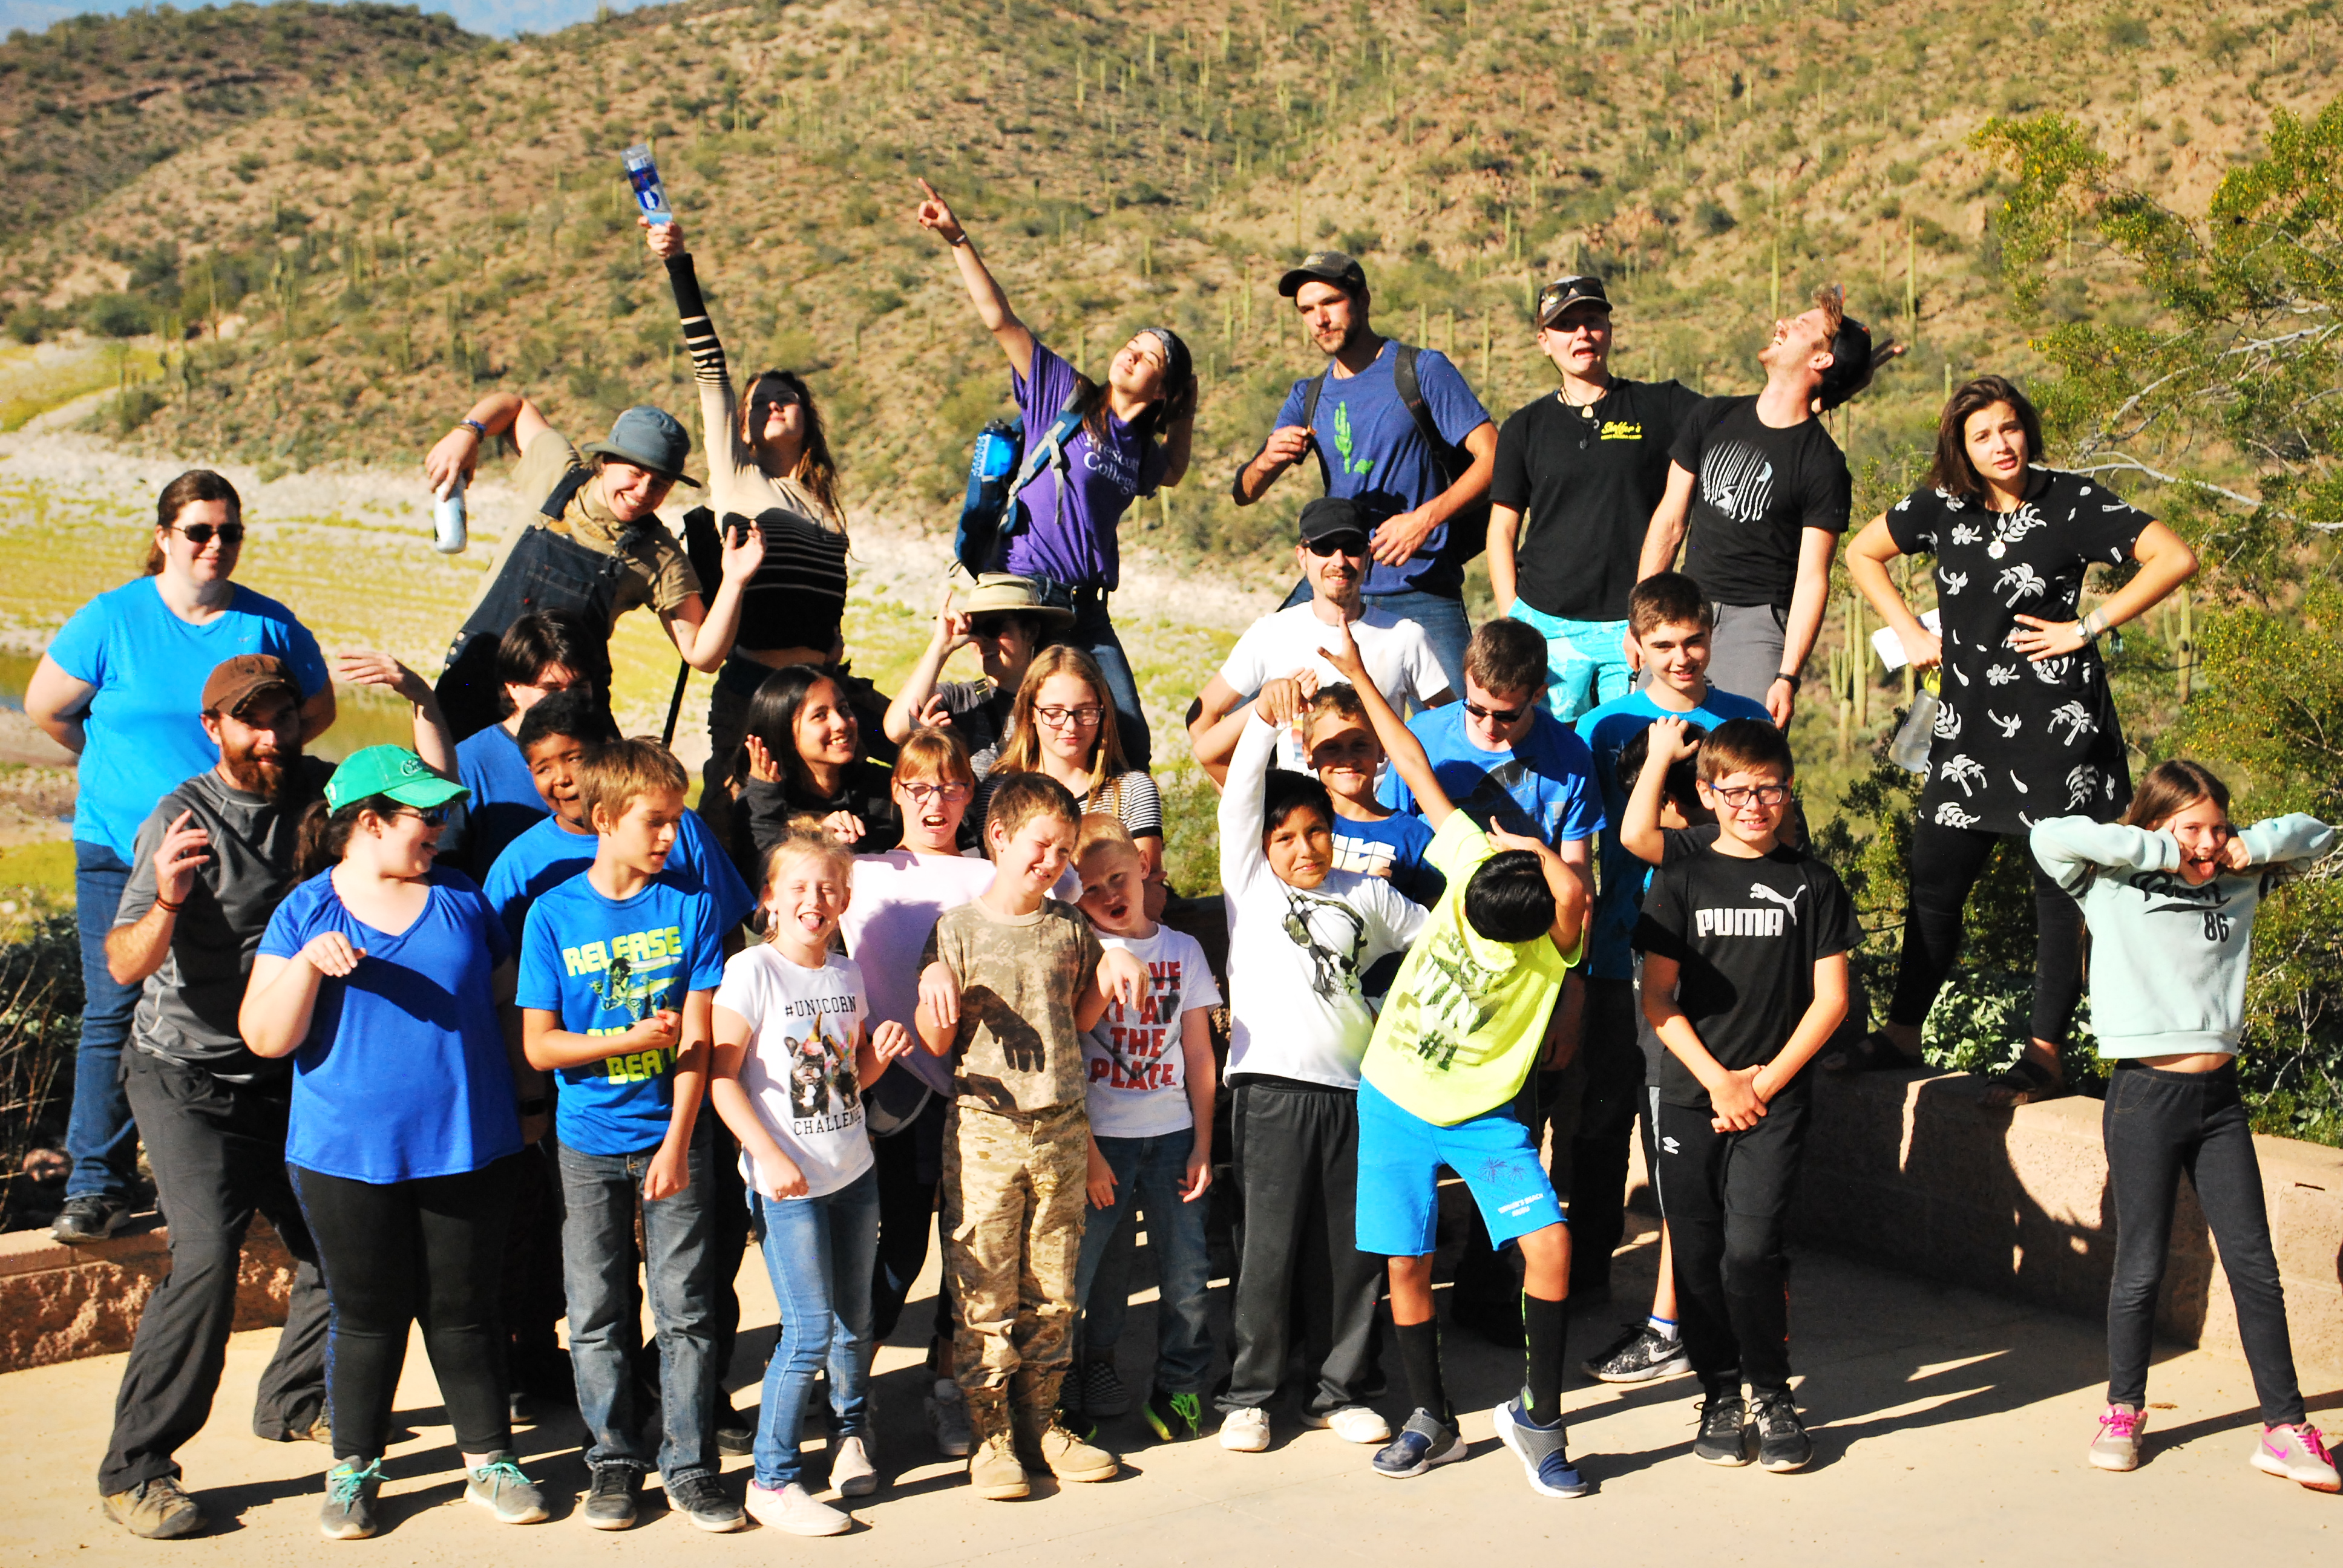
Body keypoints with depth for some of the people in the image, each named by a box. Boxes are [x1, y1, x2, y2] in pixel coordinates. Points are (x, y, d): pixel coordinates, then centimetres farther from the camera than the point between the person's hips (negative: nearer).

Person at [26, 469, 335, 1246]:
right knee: (114, 1014, -2)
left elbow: (317, 710, 17)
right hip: (121, 847, -1)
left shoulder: (270, 625, 2)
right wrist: (122, 765, 13)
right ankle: (97, 1183, 7)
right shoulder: (111, 620, -3)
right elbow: (46, 709, 7)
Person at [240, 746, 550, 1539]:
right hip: (349, 1155, -2)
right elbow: (265, 1037, -8)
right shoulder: (305, 914, -1)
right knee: (368, 1317, 6)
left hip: (467, 1148, 2)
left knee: (462, 1311, 8)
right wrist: (309, 963, -22)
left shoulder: (462, 899, 7)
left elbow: (506, 1003, 16)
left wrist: (530, 1098, 16)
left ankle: (490, 1459, 20)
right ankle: (353, 1469, 22)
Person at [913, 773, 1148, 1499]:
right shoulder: (958, 930, -2)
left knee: (1052, 1290, 9)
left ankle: (1041, 1421, 20)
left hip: (1062, 1126, 4)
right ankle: (990, 1434, 9)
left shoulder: (1070, 928, 9)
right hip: (985, 1128, -4)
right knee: (985, 1290, -1)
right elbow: (936, 1043, -1)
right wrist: (935, 987, -19)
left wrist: (1112, 976, 3)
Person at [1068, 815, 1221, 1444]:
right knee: (1077, 1270, -3)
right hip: (1100, 1137, -2)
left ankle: (1180, 1388, 16)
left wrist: (1202, 1144, 5)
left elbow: (1199, 1053, 11)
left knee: (1187, 1274, 2)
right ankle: (1091, 1373, 15)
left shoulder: (1182, 949, 9)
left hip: (1172, 1135, 2)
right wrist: (1086, 1151, -7)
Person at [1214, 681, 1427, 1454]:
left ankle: (1339, 1390, 19)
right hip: (1273, 1090, -3)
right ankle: (1248, 1394, 10)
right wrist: (1264, 715, -15)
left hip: (1355, 1091, 3)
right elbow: (1239, 796, -4)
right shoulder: (1250, 883, 7)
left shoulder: (1366, 896, 16)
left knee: (1353, 1249, 6)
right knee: (1268, 1249, -2)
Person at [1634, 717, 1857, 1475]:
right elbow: (1657, 997, 2)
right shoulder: (1682, 881, 4)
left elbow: (1831, 997, 3)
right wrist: (1717, 1080, -6)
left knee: (1751, 1250, -11)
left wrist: (1765, 1081, -5)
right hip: (1689, 1095, 2)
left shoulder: (1812, 883, 4)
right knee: (1699, 1255, 3)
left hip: (1775, 1099, -1)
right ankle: (1720, 1392, 19)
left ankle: (1772, 1393, 7)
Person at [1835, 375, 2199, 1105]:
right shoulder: (1941, 506, 4)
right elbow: (1862, 553, 20)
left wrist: (2086, 628, -12)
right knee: (1934, 886, 7)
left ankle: (2045, 1056, 6)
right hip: (1971, 722, 4)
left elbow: (2177, 559, -11)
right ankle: (1902, 1034, 19)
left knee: (2061, 892, 1)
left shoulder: (2073, 502, -7)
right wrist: (1912, 634, 10)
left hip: (2061, 723, -4)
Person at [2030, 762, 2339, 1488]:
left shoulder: (2238, 887, 9)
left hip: (2218, 1099, 4)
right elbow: (2050, 836, -20)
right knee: (2141, 1266, 3)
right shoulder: (2114, 888, -4)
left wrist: (2249, 848, -1)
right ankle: (2123, 1412, 21)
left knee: (2255, 1265, 4)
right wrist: (2158, 853, -15)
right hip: (2146, 1096, -4)